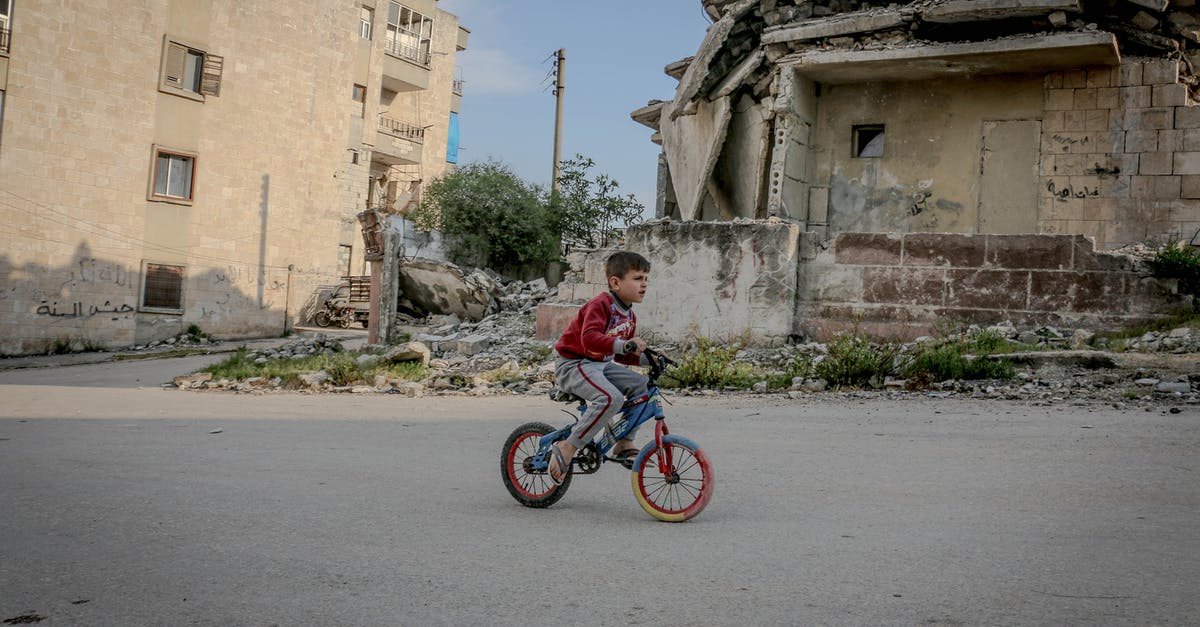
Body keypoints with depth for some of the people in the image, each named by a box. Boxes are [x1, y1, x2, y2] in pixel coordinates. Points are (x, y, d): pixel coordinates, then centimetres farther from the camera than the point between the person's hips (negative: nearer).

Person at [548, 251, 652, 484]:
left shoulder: (629, 315, 11)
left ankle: (624, 442, 3)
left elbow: (621, 355, 19)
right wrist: (623, 344, -48)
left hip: (600, 364, 9)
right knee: (611, 398, -30)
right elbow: (590, 338, -36)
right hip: (573, 364, -9)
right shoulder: (601, 305, -19)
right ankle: (566, 449, -24)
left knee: (639, 383, -4)